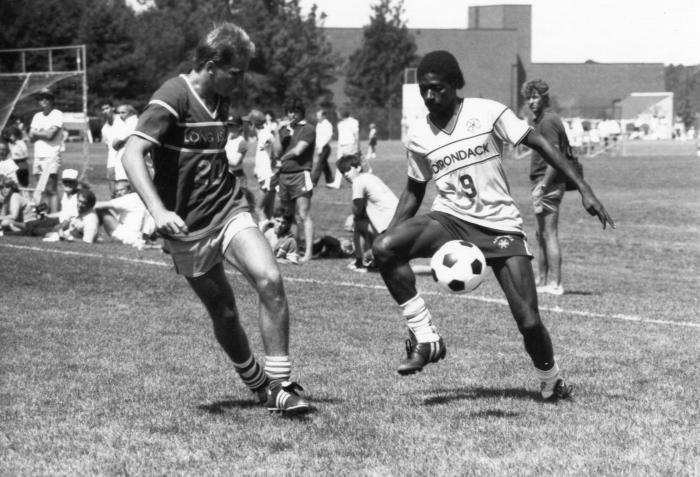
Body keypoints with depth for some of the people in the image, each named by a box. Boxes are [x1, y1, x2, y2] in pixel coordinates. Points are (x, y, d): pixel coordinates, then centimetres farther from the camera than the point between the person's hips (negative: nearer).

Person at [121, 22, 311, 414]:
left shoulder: (221, 101, 8)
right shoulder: (173, 98, -15)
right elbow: (132, 154, -26)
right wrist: (158, 211, -37)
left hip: (230, 210, 5)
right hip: (188, 228, -5)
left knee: (270, 279, -19)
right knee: (225, 313, 4)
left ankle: (279, 385, -13)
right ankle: (258, 386, 27)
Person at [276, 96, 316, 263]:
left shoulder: (308, 129, -1)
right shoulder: (284, 130, 19)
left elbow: (298, 150, -9)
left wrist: (283, 157, 5)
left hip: (300, 175, -7)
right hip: (284, 176, 7)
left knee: (304, 215, -10)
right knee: (288, 216, 8)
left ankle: (308, 252, -13)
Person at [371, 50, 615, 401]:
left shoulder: (487, 113, -7)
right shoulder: (418, 136, 4)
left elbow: (539, 144, -4)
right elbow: (414, 191, 17)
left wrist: (583, 188, -10)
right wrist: (391, 233, 5)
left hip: (501, 225, -2)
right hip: (450, 220, 2)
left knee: (529, 322, -10)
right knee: (384, 249, -26)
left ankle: (551, 382, 21)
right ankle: (425, 338, -16)